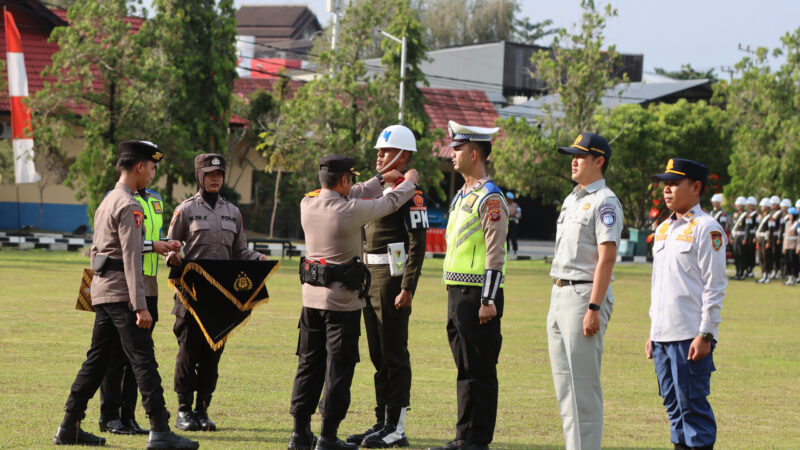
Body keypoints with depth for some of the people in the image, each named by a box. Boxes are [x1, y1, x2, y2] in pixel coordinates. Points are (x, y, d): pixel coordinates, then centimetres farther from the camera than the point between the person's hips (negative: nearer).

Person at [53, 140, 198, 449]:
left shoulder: (107, 202, 17)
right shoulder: (129, 206, -14)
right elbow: (131, 259, -19)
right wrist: (140, 306, -21)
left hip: (101, 292, 10)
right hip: (121, 294, -10)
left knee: (97, 360, 13)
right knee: (143, 359, -11)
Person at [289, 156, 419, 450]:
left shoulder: (308, 205, 1)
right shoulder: (350, 211, -18)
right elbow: (389, 202, -2)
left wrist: (381, 180, 26)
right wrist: (409, 182, 19)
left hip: (312, 296, 6)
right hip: (343, 301, -6)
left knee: (309, 365, 13)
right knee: (338, 369, 0)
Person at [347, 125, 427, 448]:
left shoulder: (409, 193, -12)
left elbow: (417, 244, -17)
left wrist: (407, 288, -22)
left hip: (393, 278, -9)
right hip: (371, 277, 9)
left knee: (394, 354, -5)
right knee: (378, 355, 13)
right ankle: (383, 423, 19)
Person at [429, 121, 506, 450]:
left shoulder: (490, 198, -12)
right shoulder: (461, 196, 18)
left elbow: (495, 253, -17)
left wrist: (488, 301, -20)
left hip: (478, 295, -9)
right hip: (457, 293, 9)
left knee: (480, 371, -5)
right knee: (465, 369, 11)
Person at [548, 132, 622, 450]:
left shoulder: (604, 202, -10)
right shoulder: (571, 200, 19)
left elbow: (607, 257, -18)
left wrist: (593, 308, -23)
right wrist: (556, 301, 18)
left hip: (585, 294, -10)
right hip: (559, 293, 10)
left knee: (583, 384, -10)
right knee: (563, 383, 11)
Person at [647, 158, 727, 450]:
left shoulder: (706, 228, -7)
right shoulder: (663, 229, 18)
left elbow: (715, 286, -11)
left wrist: (705, 335, -16)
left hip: (690, 337, -8)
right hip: (663, 336, 8)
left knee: (693, 404, -8)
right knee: (673, 405, 10)